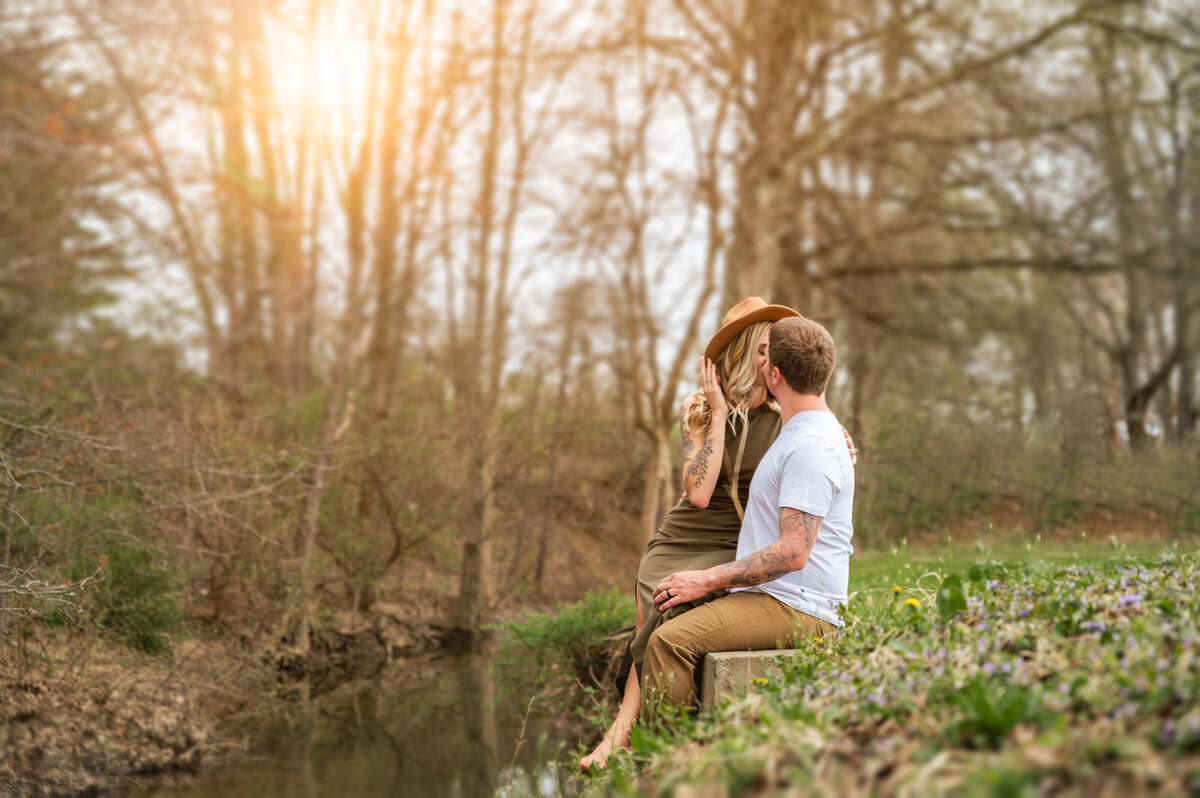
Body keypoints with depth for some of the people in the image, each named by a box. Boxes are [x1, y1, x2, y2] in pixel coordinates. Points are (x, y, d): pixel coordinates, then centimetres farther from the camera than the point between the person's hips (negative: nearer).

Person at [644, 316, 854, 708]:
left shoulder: (811, 447, -17)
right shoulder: (803, 433, 19)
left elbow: (792, 553, -24)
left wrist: (707, 580, -20)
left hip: (795, 609, -11)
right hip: (777, 598, 11)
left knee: (671, 640, -26)